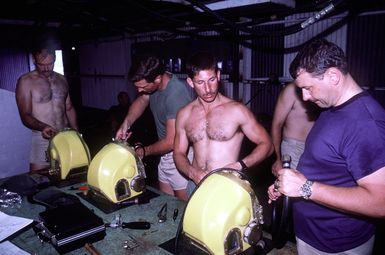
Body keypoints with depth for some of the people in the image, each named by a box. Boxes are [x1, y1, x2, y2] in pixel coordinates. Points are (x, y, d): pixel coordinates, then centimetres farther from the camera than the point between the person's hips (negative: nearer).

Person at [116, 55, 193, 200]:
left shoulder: (176, 94, -30)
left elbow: (171, 142, -27)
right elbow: (141, 100, 13)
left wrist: (143, 151, -9)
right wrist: (126, 123, -6)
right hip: (166, 155, 8)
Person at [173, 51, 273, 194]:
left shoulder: (237, 110, -9)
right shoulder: (184, 115, 3)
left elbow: (266, 144, -3)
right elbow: (179, 153, 10)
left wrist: (240, 166, -17)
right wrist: (192, 173, -9)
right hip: (196, 186, 3)